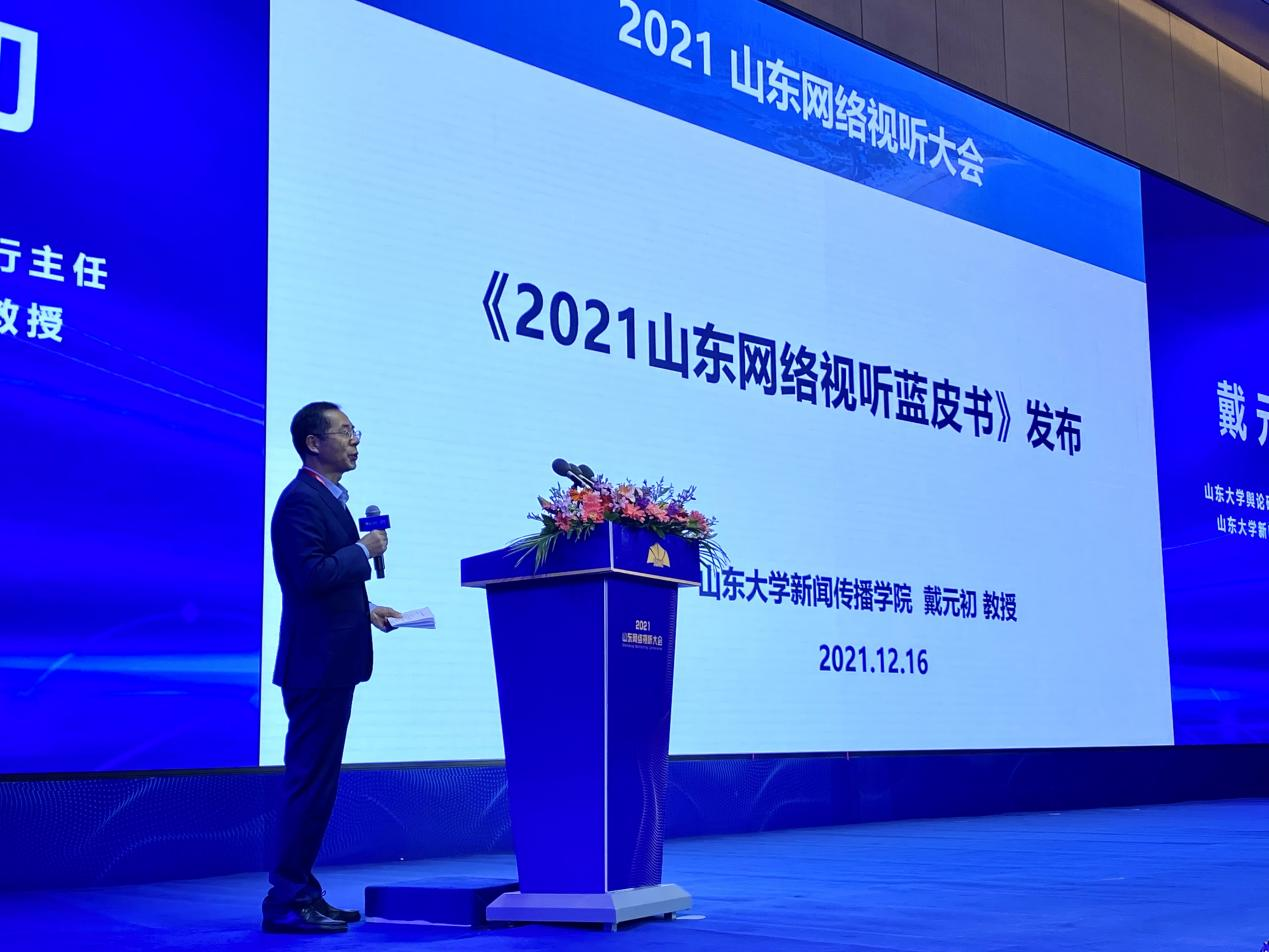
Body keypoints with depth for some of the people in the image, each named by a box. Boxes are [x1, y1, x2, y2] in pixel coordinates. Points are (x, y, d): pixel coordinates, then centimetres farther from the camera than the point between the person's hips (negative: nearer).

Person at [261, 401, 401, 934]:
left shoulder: (327, 498, 19)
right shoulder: (302, 499, -14)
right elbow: (309, 575, -24)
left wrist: (365, 611, 16)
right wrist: (364, 551, -14)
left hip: (330, 663, 11)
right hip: (317, 663, -11)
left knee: (316, 780, 13)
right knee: (310, 781, -7)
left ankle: (301, 892, 20)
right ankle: (286, 901, -2)